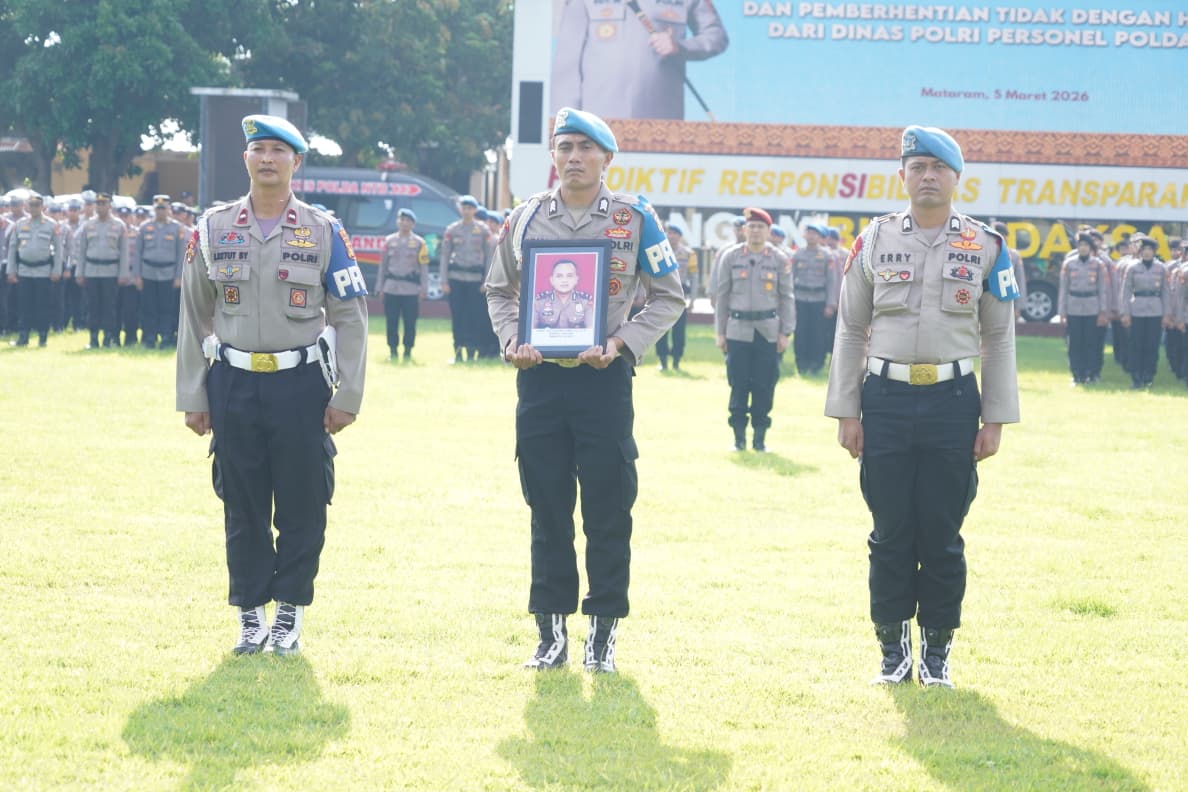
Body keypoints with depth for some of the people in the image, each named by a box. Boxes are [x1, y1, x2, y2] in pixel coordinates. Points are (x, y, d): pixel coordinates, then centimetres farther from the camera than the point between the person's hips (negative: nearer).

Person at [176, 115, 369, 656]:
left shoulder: (324, 232, 2)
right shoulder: (213, 230, 5)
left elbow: (350, 318, 2)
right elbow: (194, 318, 9)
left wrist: (347, 398, -3)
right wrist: (192, 398, 5)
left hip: (301, 386, -1)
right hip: (234, 384, 1)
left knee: (302, 505, 1)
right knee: (242, 505, 5)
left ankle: (290, 616, 12)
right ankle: (250, 616, 15)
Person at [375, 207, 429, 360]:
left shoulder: (419, 243, 6)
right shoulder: (389, 241, 12)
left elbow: (424, 266, 3)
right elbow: (383, 264, 13)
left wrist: (423, 288, -4)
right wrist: (379, 286, 9)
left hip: (411, 289, -2)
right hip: (391, 288, 2)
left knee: (410, 322, -2)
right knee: (391, 321, 0)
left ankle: (408, 352, 7)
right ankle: (393, 351, 7)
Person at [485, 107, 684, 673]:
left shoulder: (634, 218, 1)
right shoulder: (525, 217, 8)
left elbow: (668, 296, 3)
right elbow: (500, 290, 17)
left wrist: (620, 343, -10)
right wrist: (511, 341, -2)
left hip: (603, 376, -2)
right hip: (539, 374, 2)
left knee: (608, 510, -1)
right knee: (547, 509, 5)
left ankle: (603, 634, 8)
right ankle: (552, 633, 13)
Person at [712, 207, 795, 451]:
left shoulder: (780, 260, 4)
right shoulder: (730, 257, 4)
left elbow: (787, 297, 5)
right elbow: (721, 295, 6)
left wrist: (785, 333, 0)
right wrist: (720, 332, 3)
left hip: (768, 331, 0)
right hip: (738, 330, 0)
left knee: (765, 386, 1)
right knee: (738, 385, 0)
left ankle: (760, 437, 9)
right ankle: (739, 437, 8)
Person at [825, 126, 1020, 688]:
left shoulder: (986, 248, 4)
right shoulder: (875, 241, 5)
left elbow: (999, 338, 7)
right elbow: (850, 330, 8)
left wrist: (994, 420, 3)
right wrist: (846, 412, 3)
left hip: (953, 400, 0)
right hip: (886, 397, 0)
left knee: (942, 532, 2)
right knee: (891, 531, 3)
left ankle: (938, 650, 14)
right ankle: (894, 648, 14)